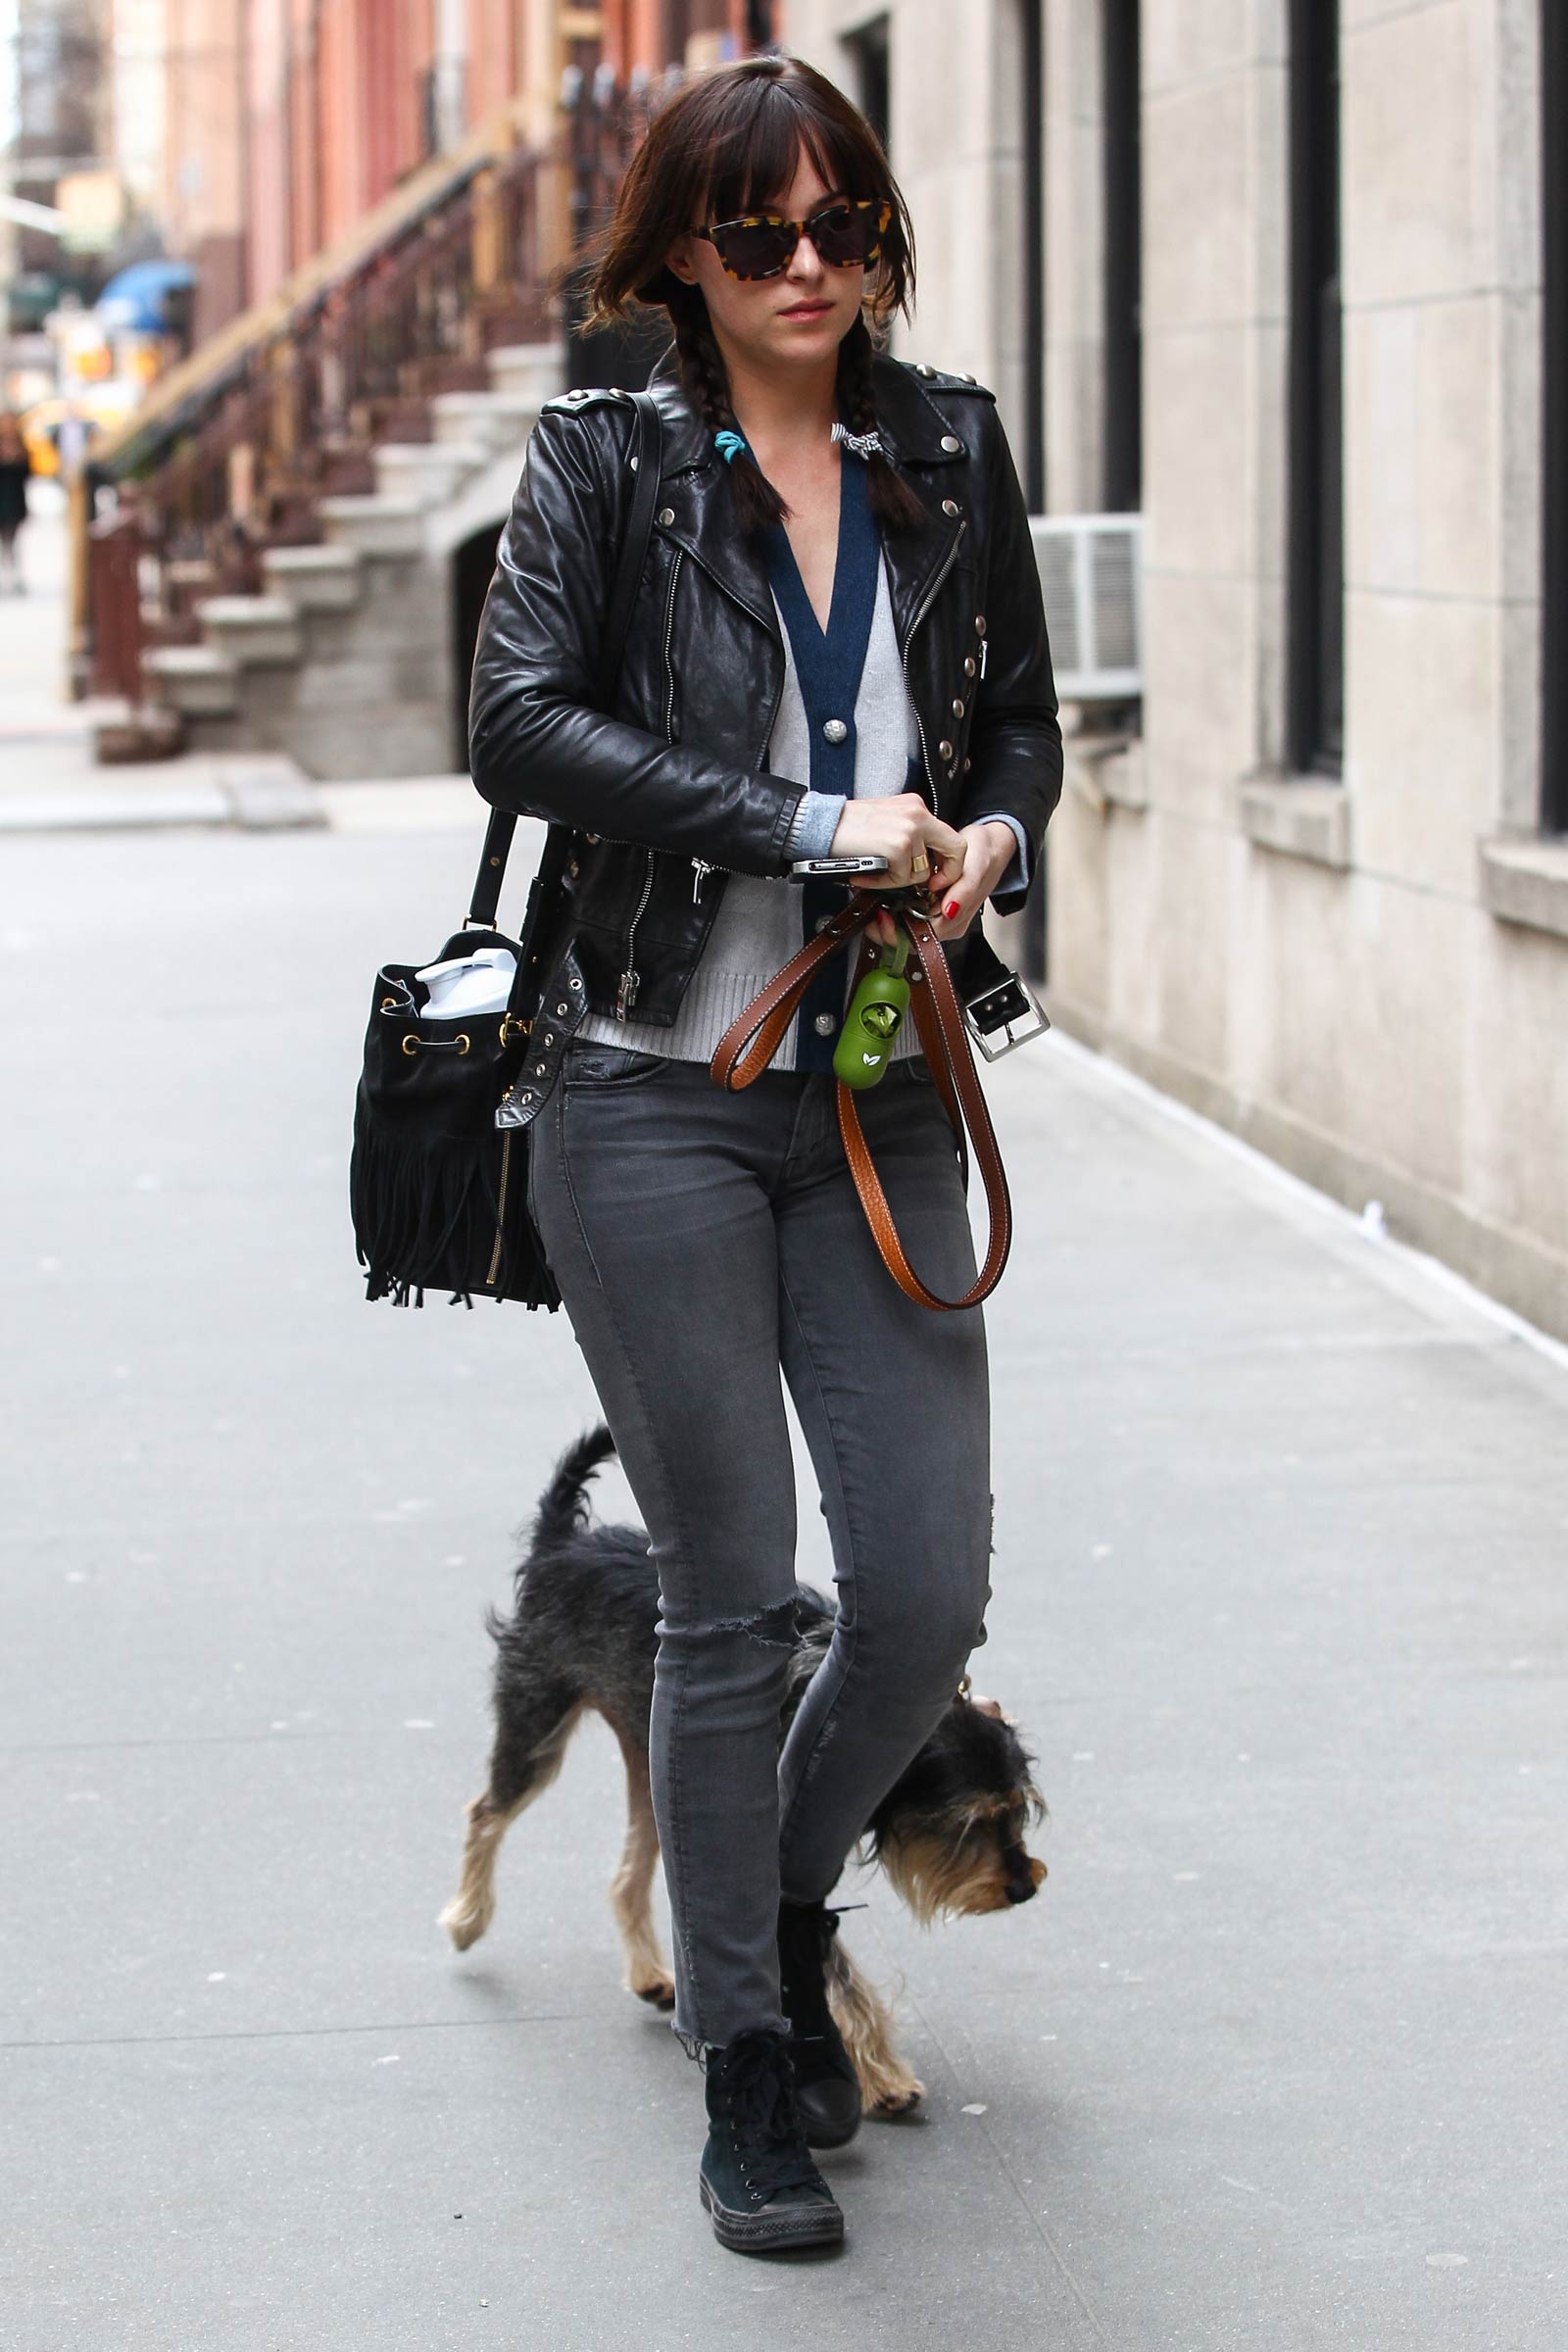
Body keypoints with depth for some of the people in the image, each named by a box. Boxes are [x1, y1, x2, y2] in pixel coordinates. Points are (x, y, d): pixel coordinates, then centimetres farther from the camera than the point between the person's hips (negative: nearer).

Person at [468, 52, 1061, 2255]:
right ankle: (746, 2069, 15)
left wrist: (992, 839, -4)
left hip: (882, 1104, 4)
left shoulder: (950, 452, 8)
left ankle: (784, 1905, 31)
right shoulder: (604, 459, -2)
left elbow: (1022, 719, 18)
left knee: (930, 1595, 0)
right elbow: (524, 725, -15)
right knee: (733, 1599, 0)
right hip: (655, 1101, -3)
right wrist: (809, 826, -20)